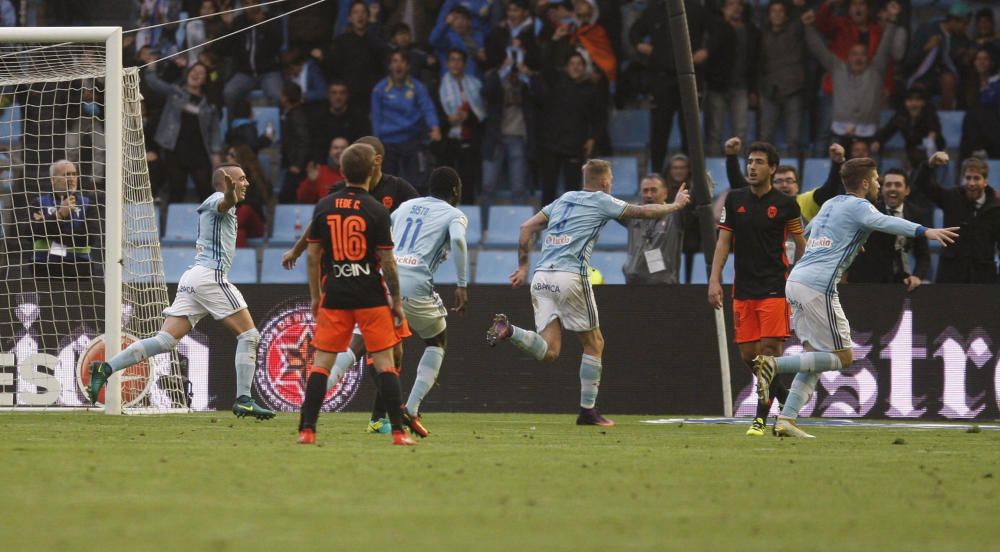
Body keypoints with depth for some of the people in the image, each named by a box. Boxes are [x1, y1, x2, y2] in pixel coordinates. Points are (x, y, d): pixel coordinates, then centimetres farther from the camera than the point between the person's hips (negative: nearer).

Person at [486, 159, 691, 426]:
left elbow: (527, 227, 18)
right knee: (594, 343, 10)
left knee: (548, 351, 1)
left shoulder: (563, 199, 22)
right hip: (570, 278, -6)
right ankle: (587, 410, 10)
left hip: (542, 277, 6)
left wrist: (523, 266, 22)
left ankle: (508, 330, -23)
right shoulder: (601, 202, 5)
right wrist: (676, 205, 27)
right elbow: (646, 212, 9)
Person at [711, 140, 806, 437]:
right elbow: (724, 241, 8)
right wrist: (714, 280, 0)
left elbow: (801, 245, 5)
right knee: (749, 354, 3)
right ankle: (787, 401, 23)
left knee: (769, 351, -12)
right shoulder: (735, 200, 6)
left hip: (775, 288, -4)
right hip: (743, 288, 4)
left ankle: (761, 418, -6)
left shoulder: (785, 204, -3)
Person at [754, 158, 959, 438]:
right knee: (843, 357, -3)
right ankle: (774, 364, -15)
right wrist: (925, 231, -36)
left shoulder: (829, 204, 24)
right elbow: (885, 222, -23)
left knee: (816, 356, 13)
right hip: (818, 286, -9)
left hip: (795, 279, 9)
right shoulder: (858, 206, -1)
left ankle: (786, 420, 2)